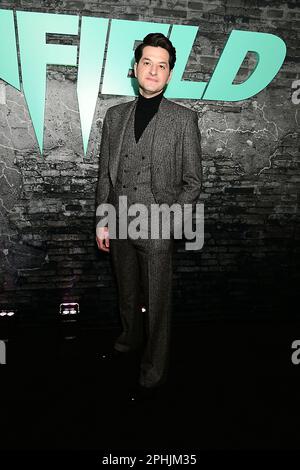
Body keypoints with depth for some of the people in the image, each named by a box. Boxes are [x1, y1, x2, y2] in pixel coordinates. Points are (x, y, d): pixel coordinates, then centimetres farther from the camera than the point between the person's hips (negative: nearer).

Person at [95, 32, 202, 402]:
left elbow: (193, 181, -3)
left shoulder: (184, 119, -3)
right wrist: (102, 221, 6)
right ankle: (130, 338, 48)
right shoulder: (115, 115, 8)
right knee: (127, 294, 21)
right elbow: (105, 173, 10)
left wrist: (167, 220, -12)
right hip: (119, 225, 4)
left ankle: (154, 374, 25)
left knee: (156, 304, 6)